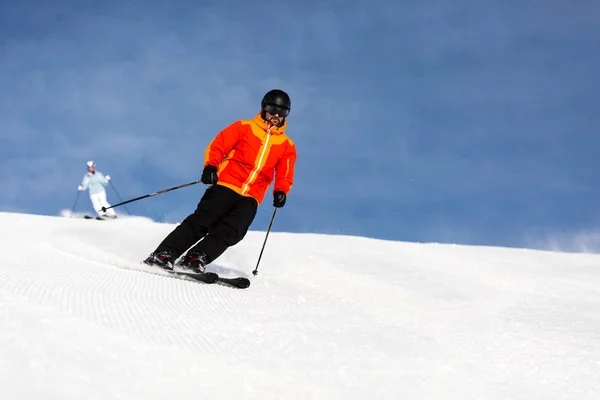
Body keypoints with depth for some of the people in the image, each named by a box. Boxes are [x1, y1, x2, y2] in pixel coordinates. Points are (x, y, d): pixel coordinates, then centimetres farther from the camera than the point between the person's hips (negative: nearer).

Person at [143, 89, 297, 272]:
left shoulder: (287, 146, 15)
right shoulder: (244, 127, 8)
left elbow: (285, 177, 15)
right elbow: (217, 147, 4)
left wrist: (280, 192, -7)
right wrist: (210, 167, -16)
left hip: (250, 198, 2)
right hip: (225, 186, -2)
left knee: (230, 231, -23)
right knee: (202, 221, -19)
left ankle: (196, 259, -30)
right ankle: (163, 255, -21)